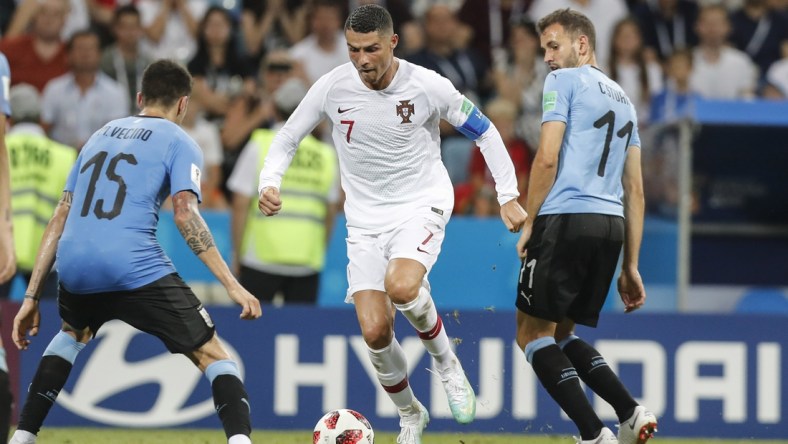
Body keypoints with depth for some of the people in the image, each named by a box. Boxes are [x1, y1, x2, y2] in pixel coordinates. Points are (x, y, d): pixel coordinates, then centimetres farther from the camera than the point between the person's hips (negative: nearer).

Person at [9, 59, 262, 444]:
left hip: (73, 268, 5)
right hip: (134, 267, -5)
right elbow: (185, 215, -7)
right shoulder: (178, 142, 9)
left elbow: (61, 217, 21)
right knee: (213, 356, 3)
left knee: (73, 334, 38)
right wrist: (233, 286, -9)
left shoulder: (100, 136, 25)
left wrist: (32, 296, 22)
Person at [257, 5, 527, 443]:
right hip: (366, 221, 3)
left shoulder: (427, 86, -14)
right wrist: (269, 184, -15)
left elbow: (485, 131, -1)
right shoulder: (333, 87, -9)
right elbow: (287, 139, 4)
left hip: (422, 206, -3)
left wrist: (509, 197, -5)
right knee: (375, 333, -7)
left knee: (401, 287, -33)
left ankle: (446, 360, -2)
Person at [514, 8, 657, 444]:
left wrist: (528, 224, -1)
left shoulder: (564, 81, 1)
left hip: (567, 217, -8)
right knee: (561, 333, 18)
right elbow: (635, 191, 21)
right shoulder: (622, 99, 24)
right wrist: (630, 267, 20)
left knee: (532, 334, -1)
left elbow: (547, 158, -10)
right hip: (612, 226, 8)